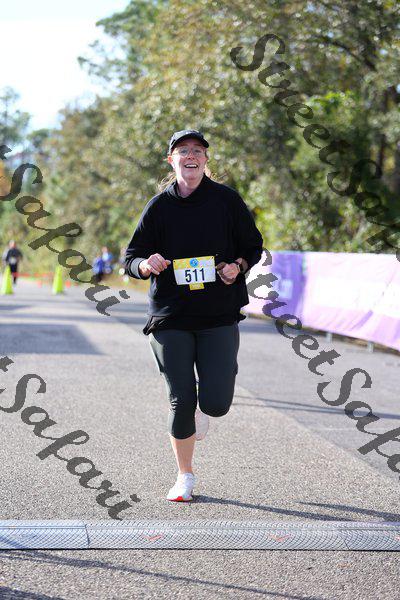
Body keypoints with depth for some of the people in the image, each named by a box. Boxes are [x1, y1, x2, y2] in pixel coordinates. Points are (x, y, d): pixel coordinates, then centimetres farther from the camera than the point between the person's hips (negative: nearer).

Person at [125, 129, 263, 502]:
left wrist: (238, 266, -8)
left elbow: (253, 245, 12)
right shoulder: (159, 205, 2)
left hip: (220, 317, 0)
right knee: (180, 401, -2)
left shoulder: (227, 200, 2)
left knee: (217, 403, -9)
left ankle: (203, 410, 31)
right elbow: (131, 258, 5)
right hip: (170, 318, 0)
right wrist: (146, 265, -18)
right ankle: (185, 476, 20)